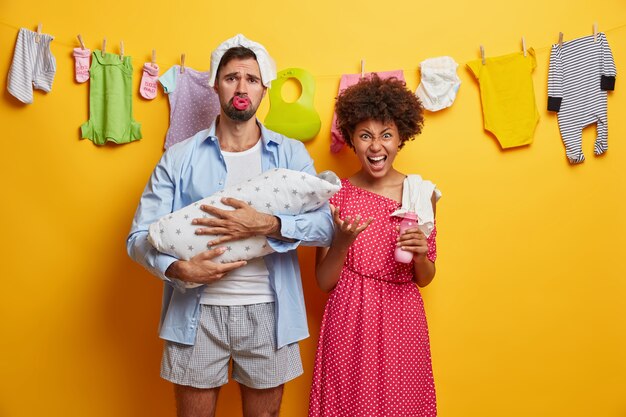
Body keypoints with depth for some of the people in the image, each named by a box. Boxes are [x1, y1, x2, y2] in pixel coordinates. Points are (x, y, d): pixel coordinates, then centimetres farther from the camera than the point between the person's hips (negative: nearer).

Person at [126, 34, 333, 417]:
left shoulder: (291, 154, 0)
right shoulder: (179, 158, -1)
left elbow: (326, 226, -10)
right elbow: (140, 236, -2)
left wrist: (266, 225, -24)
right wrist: (178, 269, -20)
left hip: (268, 312, 1)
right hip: (197, 312, 0)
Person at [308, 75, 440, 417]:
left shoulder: (421, 194, -1)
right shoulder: (335, 195, -6)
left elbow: (425, 278, 7)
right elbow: (324, 281, -4)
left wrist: (420, 255, -14)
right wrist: (342, 242, -21)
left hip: (401, 322, 2)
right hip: (349, 322, -1)